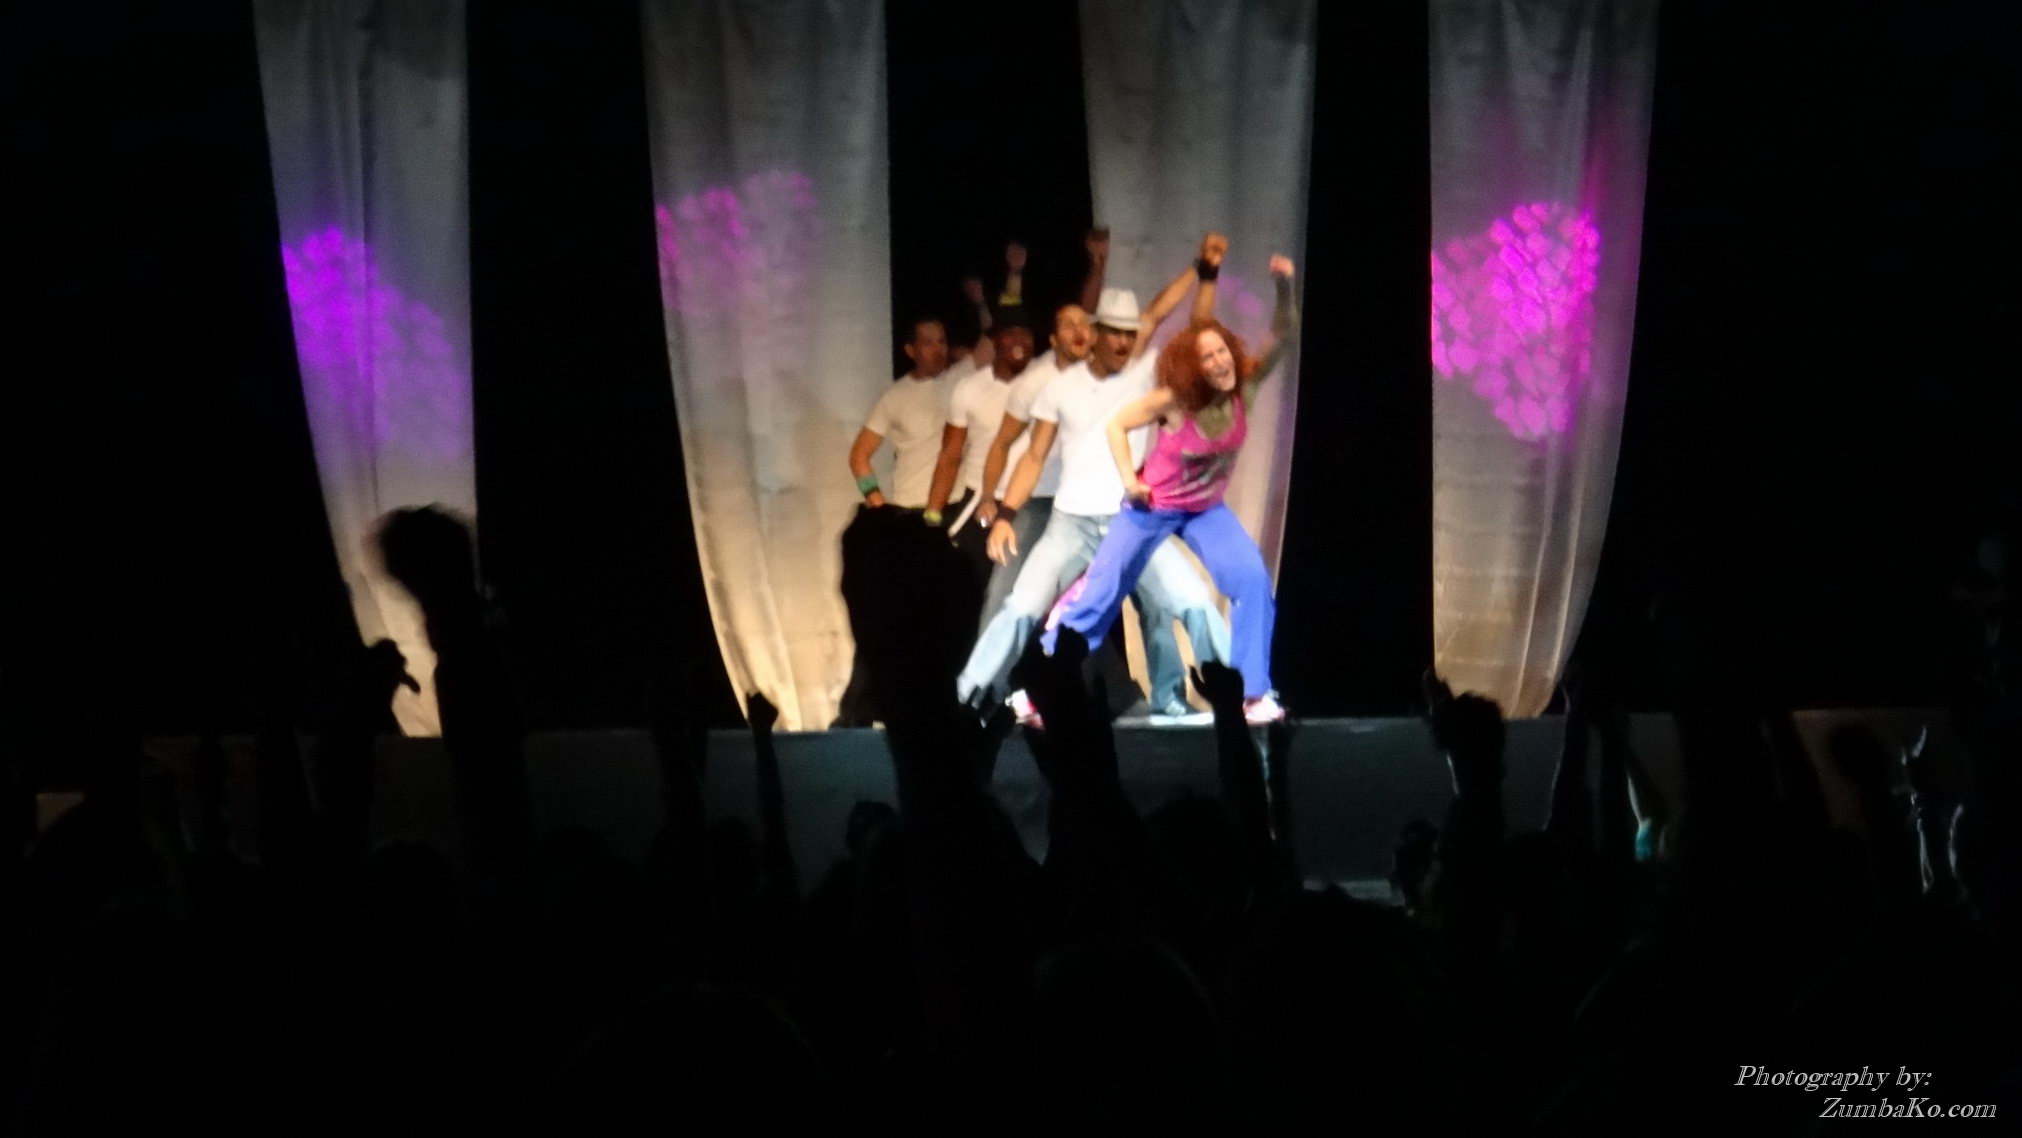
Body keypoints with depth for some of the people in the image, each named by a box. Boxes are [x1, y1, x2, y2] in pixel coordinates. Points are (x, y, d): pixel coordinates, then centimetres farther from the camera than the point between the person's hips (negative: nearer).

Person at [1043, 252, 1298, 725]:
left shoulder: (1243, 389, -19)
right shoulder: (1173, 400, -26)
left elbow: (1283, 336, -29)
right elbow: (1116, 426, -12)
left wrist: (1284, 287, -45)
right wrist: (1129, 479, -20)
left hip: (1207, 509, 3)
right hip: (1153, 507, -3)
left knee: (1253, 581, -18)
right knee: (1099, 594, 1)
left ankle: (1253, 695, -10)